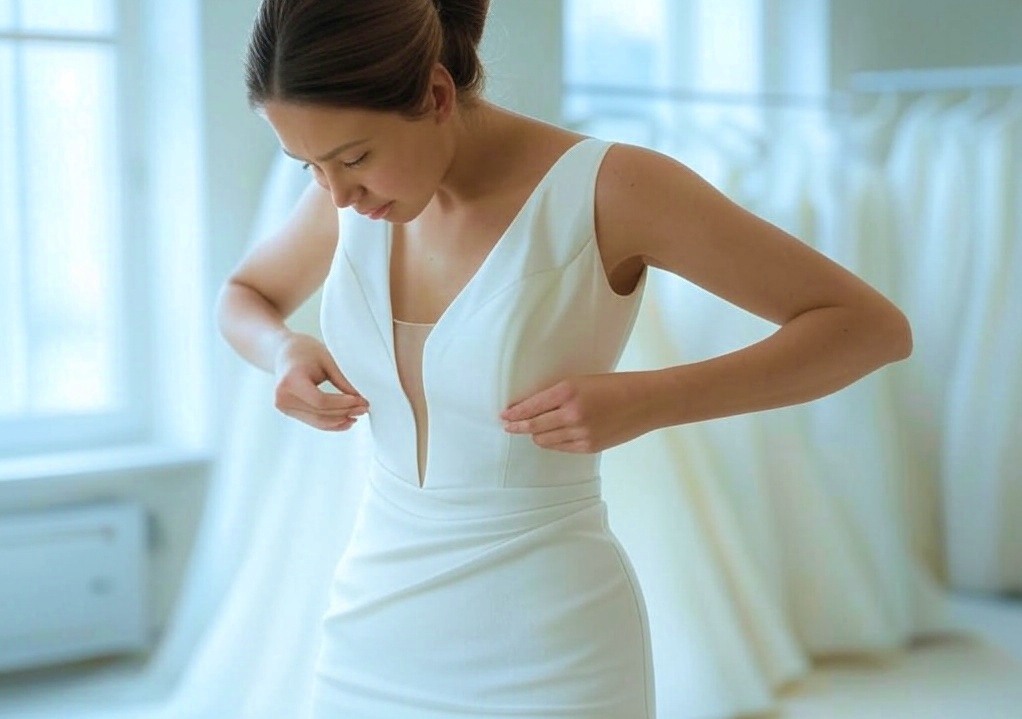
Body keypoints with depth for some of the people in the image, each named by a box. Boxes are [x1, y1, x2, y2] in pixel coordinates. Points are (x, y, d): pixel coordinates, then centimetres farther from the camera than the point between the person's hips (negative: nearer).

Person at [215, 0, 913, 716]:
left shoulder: (608, 187, -16)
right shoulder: (360, 190, -1)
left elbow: (874, 326, -14)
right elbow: (243, 297, 19)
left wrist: (647, 400, -25)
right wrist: (284, 352, -4)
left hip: (546, 658, -5)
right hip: (377, 631, 5)